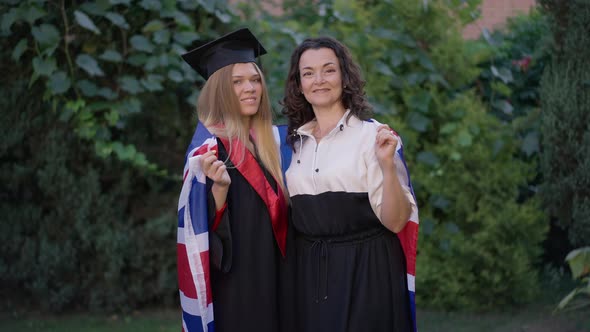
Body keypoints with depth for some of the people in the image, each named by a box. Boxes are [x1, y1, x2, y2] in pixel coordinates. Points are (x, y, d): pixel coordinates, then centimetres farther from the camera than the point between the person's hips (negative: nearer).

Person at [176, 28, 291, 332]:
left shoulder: (270, 139, 10)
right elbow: (201, 224, -15)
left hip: (272, 275, 7)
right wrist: (220, 186, -29)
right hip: (234, 282, -7)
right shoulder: (209, 146, -11)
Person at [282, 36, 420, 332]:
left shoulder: (371, 135, -7)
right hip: (308, 274, 5)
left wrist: (387, 164, -26)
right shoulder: (295, 141, 8)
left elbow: (396, 221, -12)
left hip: (366, 274, -4)